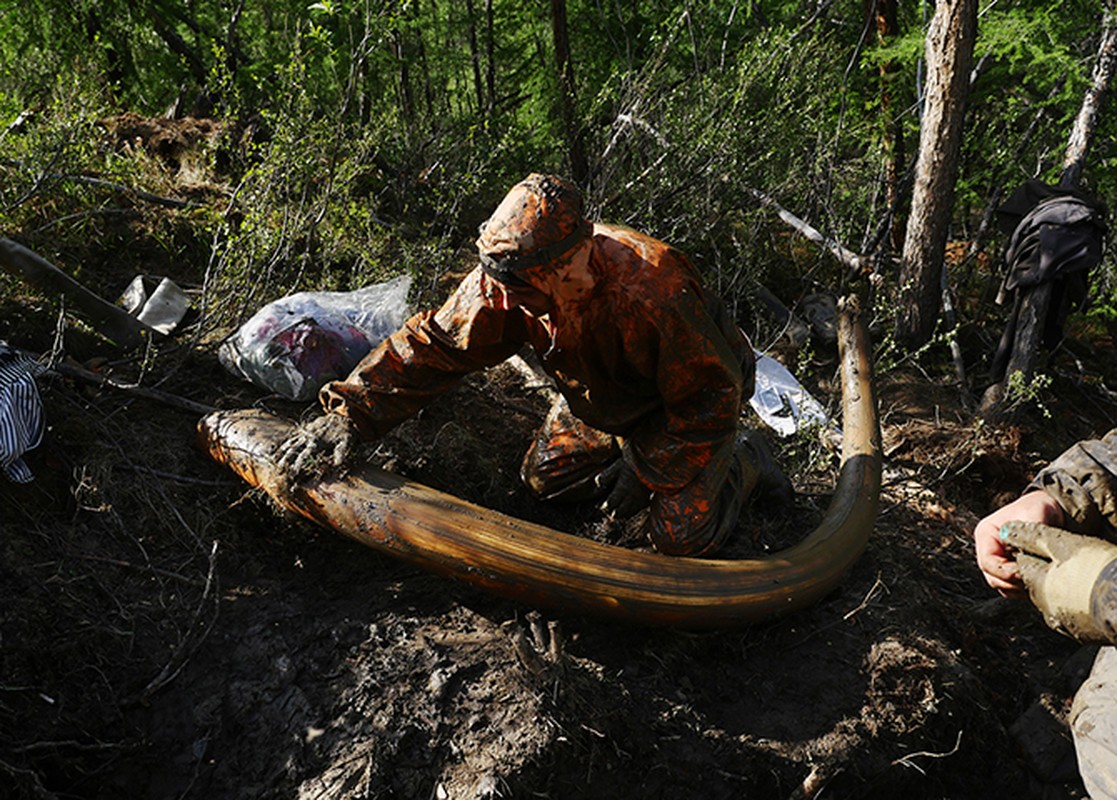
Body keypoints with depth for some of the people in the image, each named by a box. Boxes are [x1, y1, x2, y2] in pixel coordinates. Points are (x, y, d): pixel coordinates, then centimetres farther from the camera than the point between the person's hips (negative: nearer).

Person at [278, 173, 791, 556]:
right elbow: (433, 344, -19)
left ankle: (742, 462, 16)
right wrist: (352, 412, -26)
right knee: (545, 479, 6)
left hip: (695, 398, -6)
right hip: (605, 398, 6)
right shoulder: (509, 281, -26)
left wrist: (646, 470, -22)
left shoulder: (654, 299, -43)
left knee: (681, 539, -14)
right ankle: (633, 448, 23)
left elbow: (712, 399, -29)